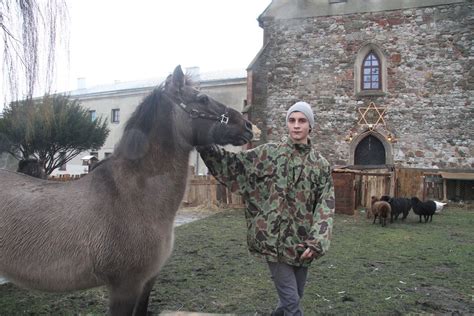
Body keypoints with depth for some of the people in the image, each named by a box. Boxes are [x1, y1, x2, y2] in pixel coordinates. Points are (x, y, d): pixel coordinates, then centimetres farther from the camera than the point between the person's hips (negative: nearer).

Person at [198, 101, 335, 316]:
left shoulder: (321, 165, 3)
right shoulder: (268, 153, 0)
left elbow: (325, 206, -2)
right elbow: (233, 163, -4)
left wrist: (316, 241, -14)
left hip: (302, 244, 3)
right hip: (274, 240, -3)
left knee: (294, 297, 19)